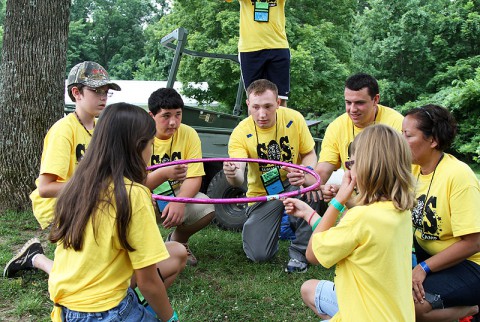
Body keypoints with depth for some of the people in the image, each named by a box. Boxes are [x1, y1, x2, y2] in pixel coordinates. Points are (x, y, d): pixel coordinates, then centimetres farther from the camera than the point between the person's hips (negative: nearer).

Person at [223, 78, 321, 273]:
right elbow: (238, 179, -29)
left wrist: (305, 173, -29)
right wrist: (232, 175, -55)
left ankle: (299, 252, -14)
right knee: (259, 255, -13)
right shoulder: (241, 133, -19)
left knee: (310, 183, -37)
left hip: (293, 185, 1)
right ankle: (280, 224, 24)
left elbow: (310, 155, -5)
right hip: (262, 194, 0)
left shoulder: (293, 119, -14)